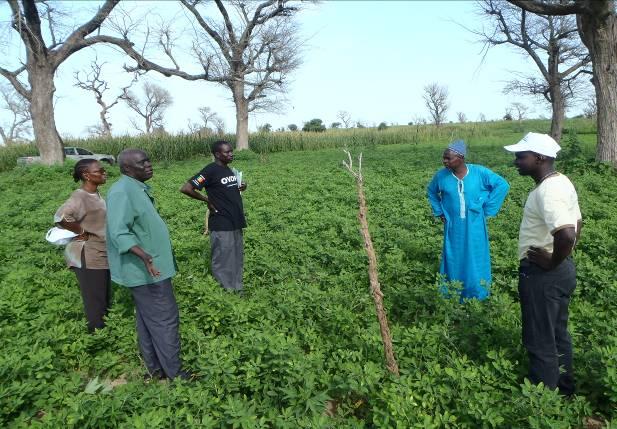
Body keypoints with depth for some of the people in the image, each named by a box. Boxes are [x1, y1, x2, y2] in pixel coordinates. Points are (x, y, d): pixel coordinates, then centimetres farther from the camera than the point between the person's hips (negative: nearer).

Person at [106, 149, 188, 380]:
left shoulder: (137, 188, 11)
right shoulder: (122, 191, -20)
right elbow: (119, 233, -28)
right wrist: (144, 256, -42)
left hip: (149, 267, 10)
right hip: (147, 270, -10)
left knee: (147, 319, 17)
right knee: (165, 320, -2)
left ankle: (155, 368, 29)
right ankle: (174, 373, 11)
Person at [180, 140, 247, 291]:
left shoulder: (228, 169, 10)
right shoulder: (210, 170, -14)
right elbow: (185, 188, -18)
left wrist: (241, 187, 4)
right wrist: (207, 200, -12)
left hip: (235, 222, 8)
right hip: (221, 224, -8)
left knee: (237, 259, 17)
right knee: (223, 261, 1)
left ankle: (236, 289, 31)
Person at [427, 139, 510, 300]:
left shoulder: (479, 172, -12)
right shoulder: (441, 175, -6)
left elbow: (503, 185, -4)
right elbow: (431, 192, 14)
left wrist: (487, 209, -5)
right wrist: (439, 212, 7)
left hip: (474, 227, -1)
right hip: (454, 228, 1)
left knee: (475, 261, 9)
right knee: (454, 261, 10)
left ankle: (478, 298, 24)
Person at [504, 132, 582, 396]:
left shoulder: (546, 191, -24)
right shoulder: (561, 182, 9)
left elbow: (567, 234, -37)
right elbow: (577, 224, 20)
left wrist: (552, 262, -21)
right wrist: (560, 258, 15)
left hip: (543, 274, -10)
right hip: (562, 270, 10)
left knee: (540, 342, 4)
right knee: (558, 334, 23)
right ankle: (564, 392, 40)